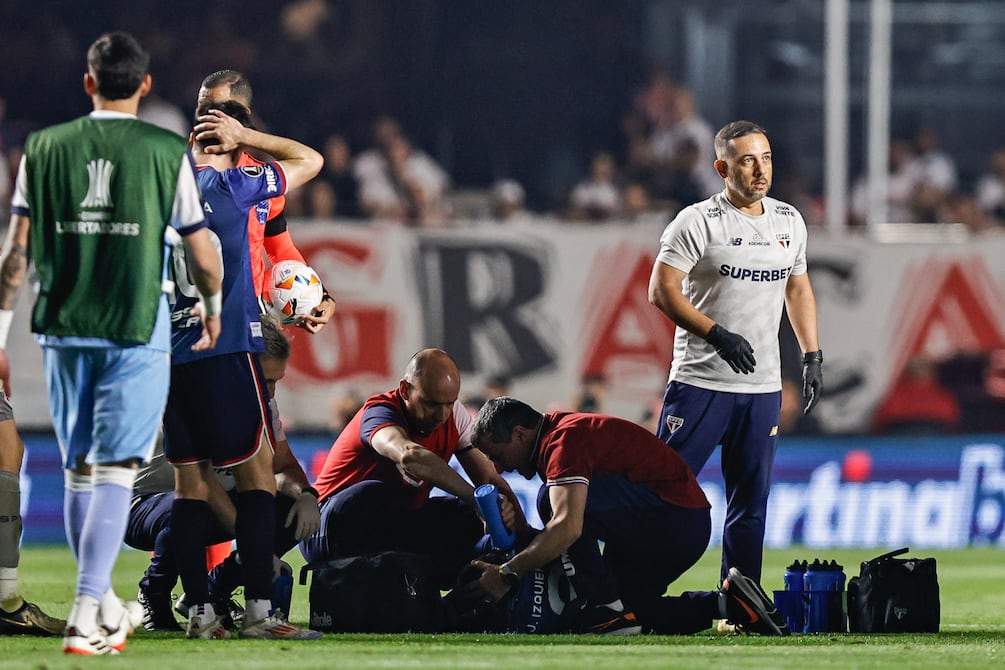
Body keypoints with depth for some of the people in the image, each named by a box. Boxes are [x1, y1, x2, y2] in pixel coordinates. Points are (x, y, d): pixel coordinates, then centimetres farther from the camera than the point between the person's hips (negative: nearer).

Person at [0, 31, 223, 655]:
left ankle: (104, 606, 24)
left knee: (80, 471, 15)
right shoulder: (167, 152, -4)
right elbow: (202, 253, 2)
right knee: (115, 473, -3)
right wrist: (212, 307, 20)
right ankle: (88, 617, -13)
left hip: (64, 329, 3)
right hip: (137, 332, -3)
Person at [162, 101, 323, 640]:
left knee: (191, 480, 7)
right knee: (256, 472, -3)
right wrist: (245, 136, 11)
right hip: (227, 348, -6)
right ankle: (259, 609, -11)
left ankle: (199, 611, 5)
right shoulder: (230, 186, -5)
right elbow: (310, 161, 7)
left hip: (170, 352, 6)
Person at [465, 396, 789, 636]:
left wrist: (507, 573, -25)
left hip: (677, 519, -11)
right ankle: (727, 602, 13)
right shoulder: (560, 435, 16)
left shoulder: (563, 440, -16)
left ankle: (607, 610, -15)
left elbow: (568, 527, -30)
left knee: (556, 498, -21)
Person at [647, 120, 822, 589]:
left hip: (763, 388, 5)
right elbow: (662, 291, -12)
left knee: (751, 503, 7)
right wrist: (717, 334, -21)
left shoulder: (789, 222, 10)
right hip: (701, 384, -5)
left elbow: (798, 289, 23)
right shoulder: (698, 222, -8)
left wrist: (812, 357, 15)